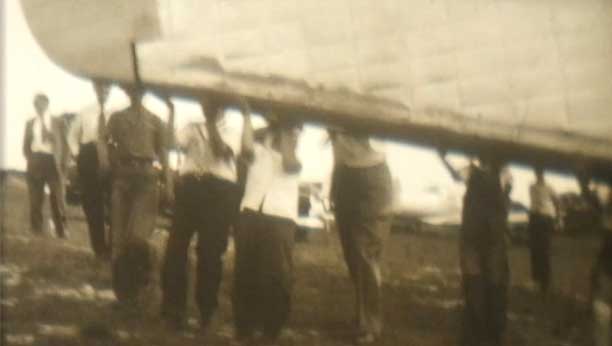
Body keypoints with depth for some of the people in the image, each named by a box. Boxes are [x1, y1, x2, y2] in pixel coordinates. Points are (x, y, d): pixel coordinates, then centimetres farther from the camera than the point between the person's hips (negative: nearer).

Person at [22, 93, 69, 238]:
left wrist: (63, 164, -6)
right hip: (35, 162, 3)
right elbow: (26, 145, 13)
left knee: (57, 200, -2)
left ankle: (62, 234, 3)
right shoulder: (30, 123, 13)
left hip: (52, 161, -3)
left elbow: (64, 144, 2)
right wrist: (30, 160, -1)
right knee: (35, 201, 3)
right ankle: (37, 235, 7)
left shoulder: (58, 121, 5)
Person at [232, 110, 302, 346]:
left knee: (277, 278, -6)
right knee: (245, 274, 0)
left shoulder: (295, 160, 19)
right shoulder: (259, 152, 18)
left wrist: (285, 133, 5)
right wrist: (247, 116, 1)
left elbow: (288, 164, -4)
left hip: (281, 220, 0)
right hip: (251, 216, 0)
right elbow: (247, 148, -4)